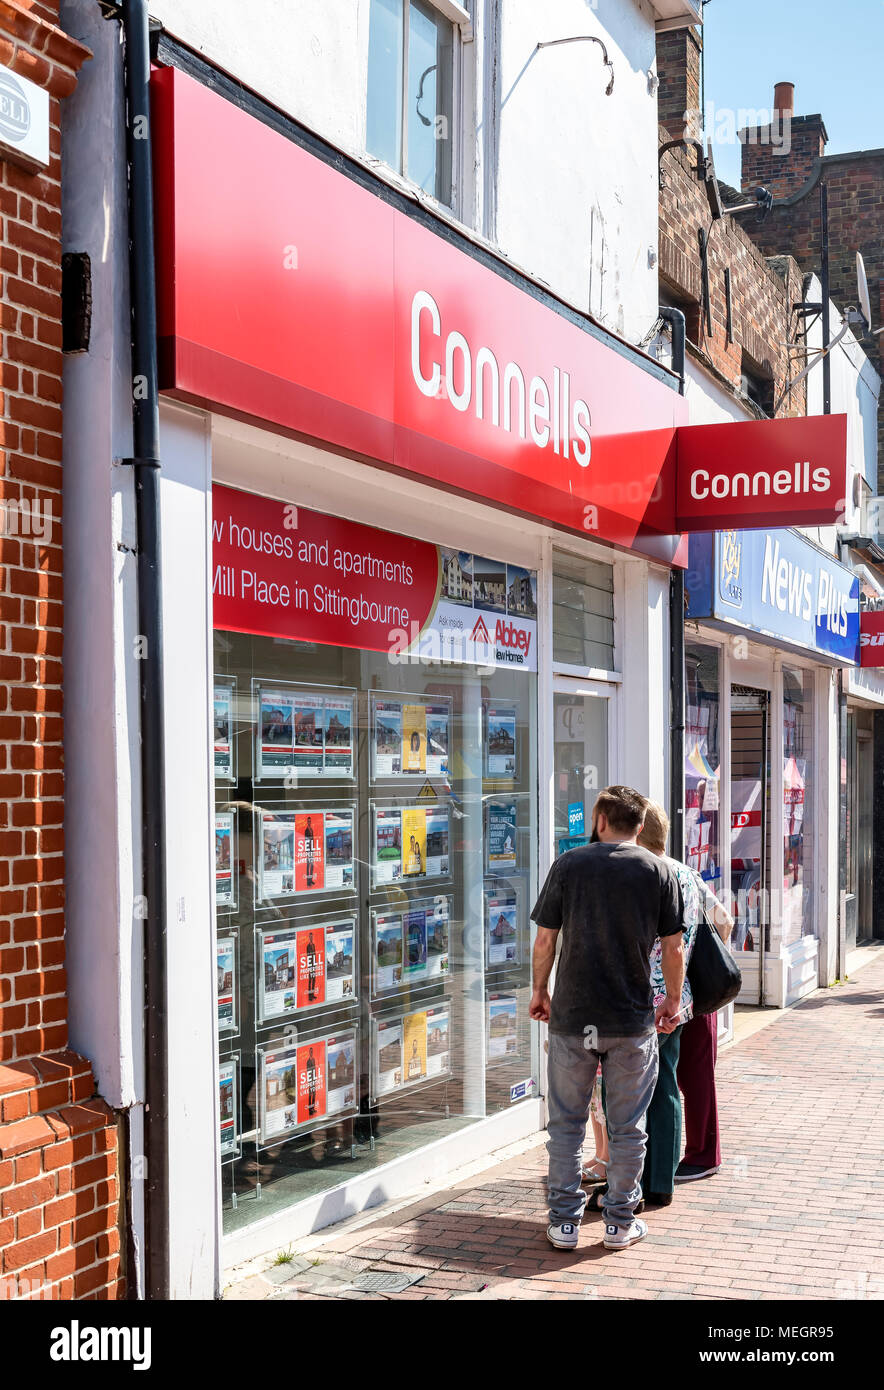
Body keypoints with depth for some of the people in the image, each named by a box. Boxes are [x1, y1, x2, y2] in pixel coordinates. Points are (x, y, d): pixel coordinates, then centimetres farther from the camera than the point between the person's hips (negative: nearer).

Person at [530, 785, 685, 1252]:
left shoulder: (569, 864, -1)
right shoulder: (658, 870, 1)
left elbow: (545, 939, -1)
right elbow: (673, 948, 0)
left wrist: (539, 990, 13)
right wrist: (673, 1001, 14)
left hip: (571, 1016, 0)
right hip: (633, 1020, 0)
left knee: (566, 1123, 11)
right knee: (626, 1128, 10)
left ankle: (564, 1222, 14)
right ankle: (620, 1222, 17)